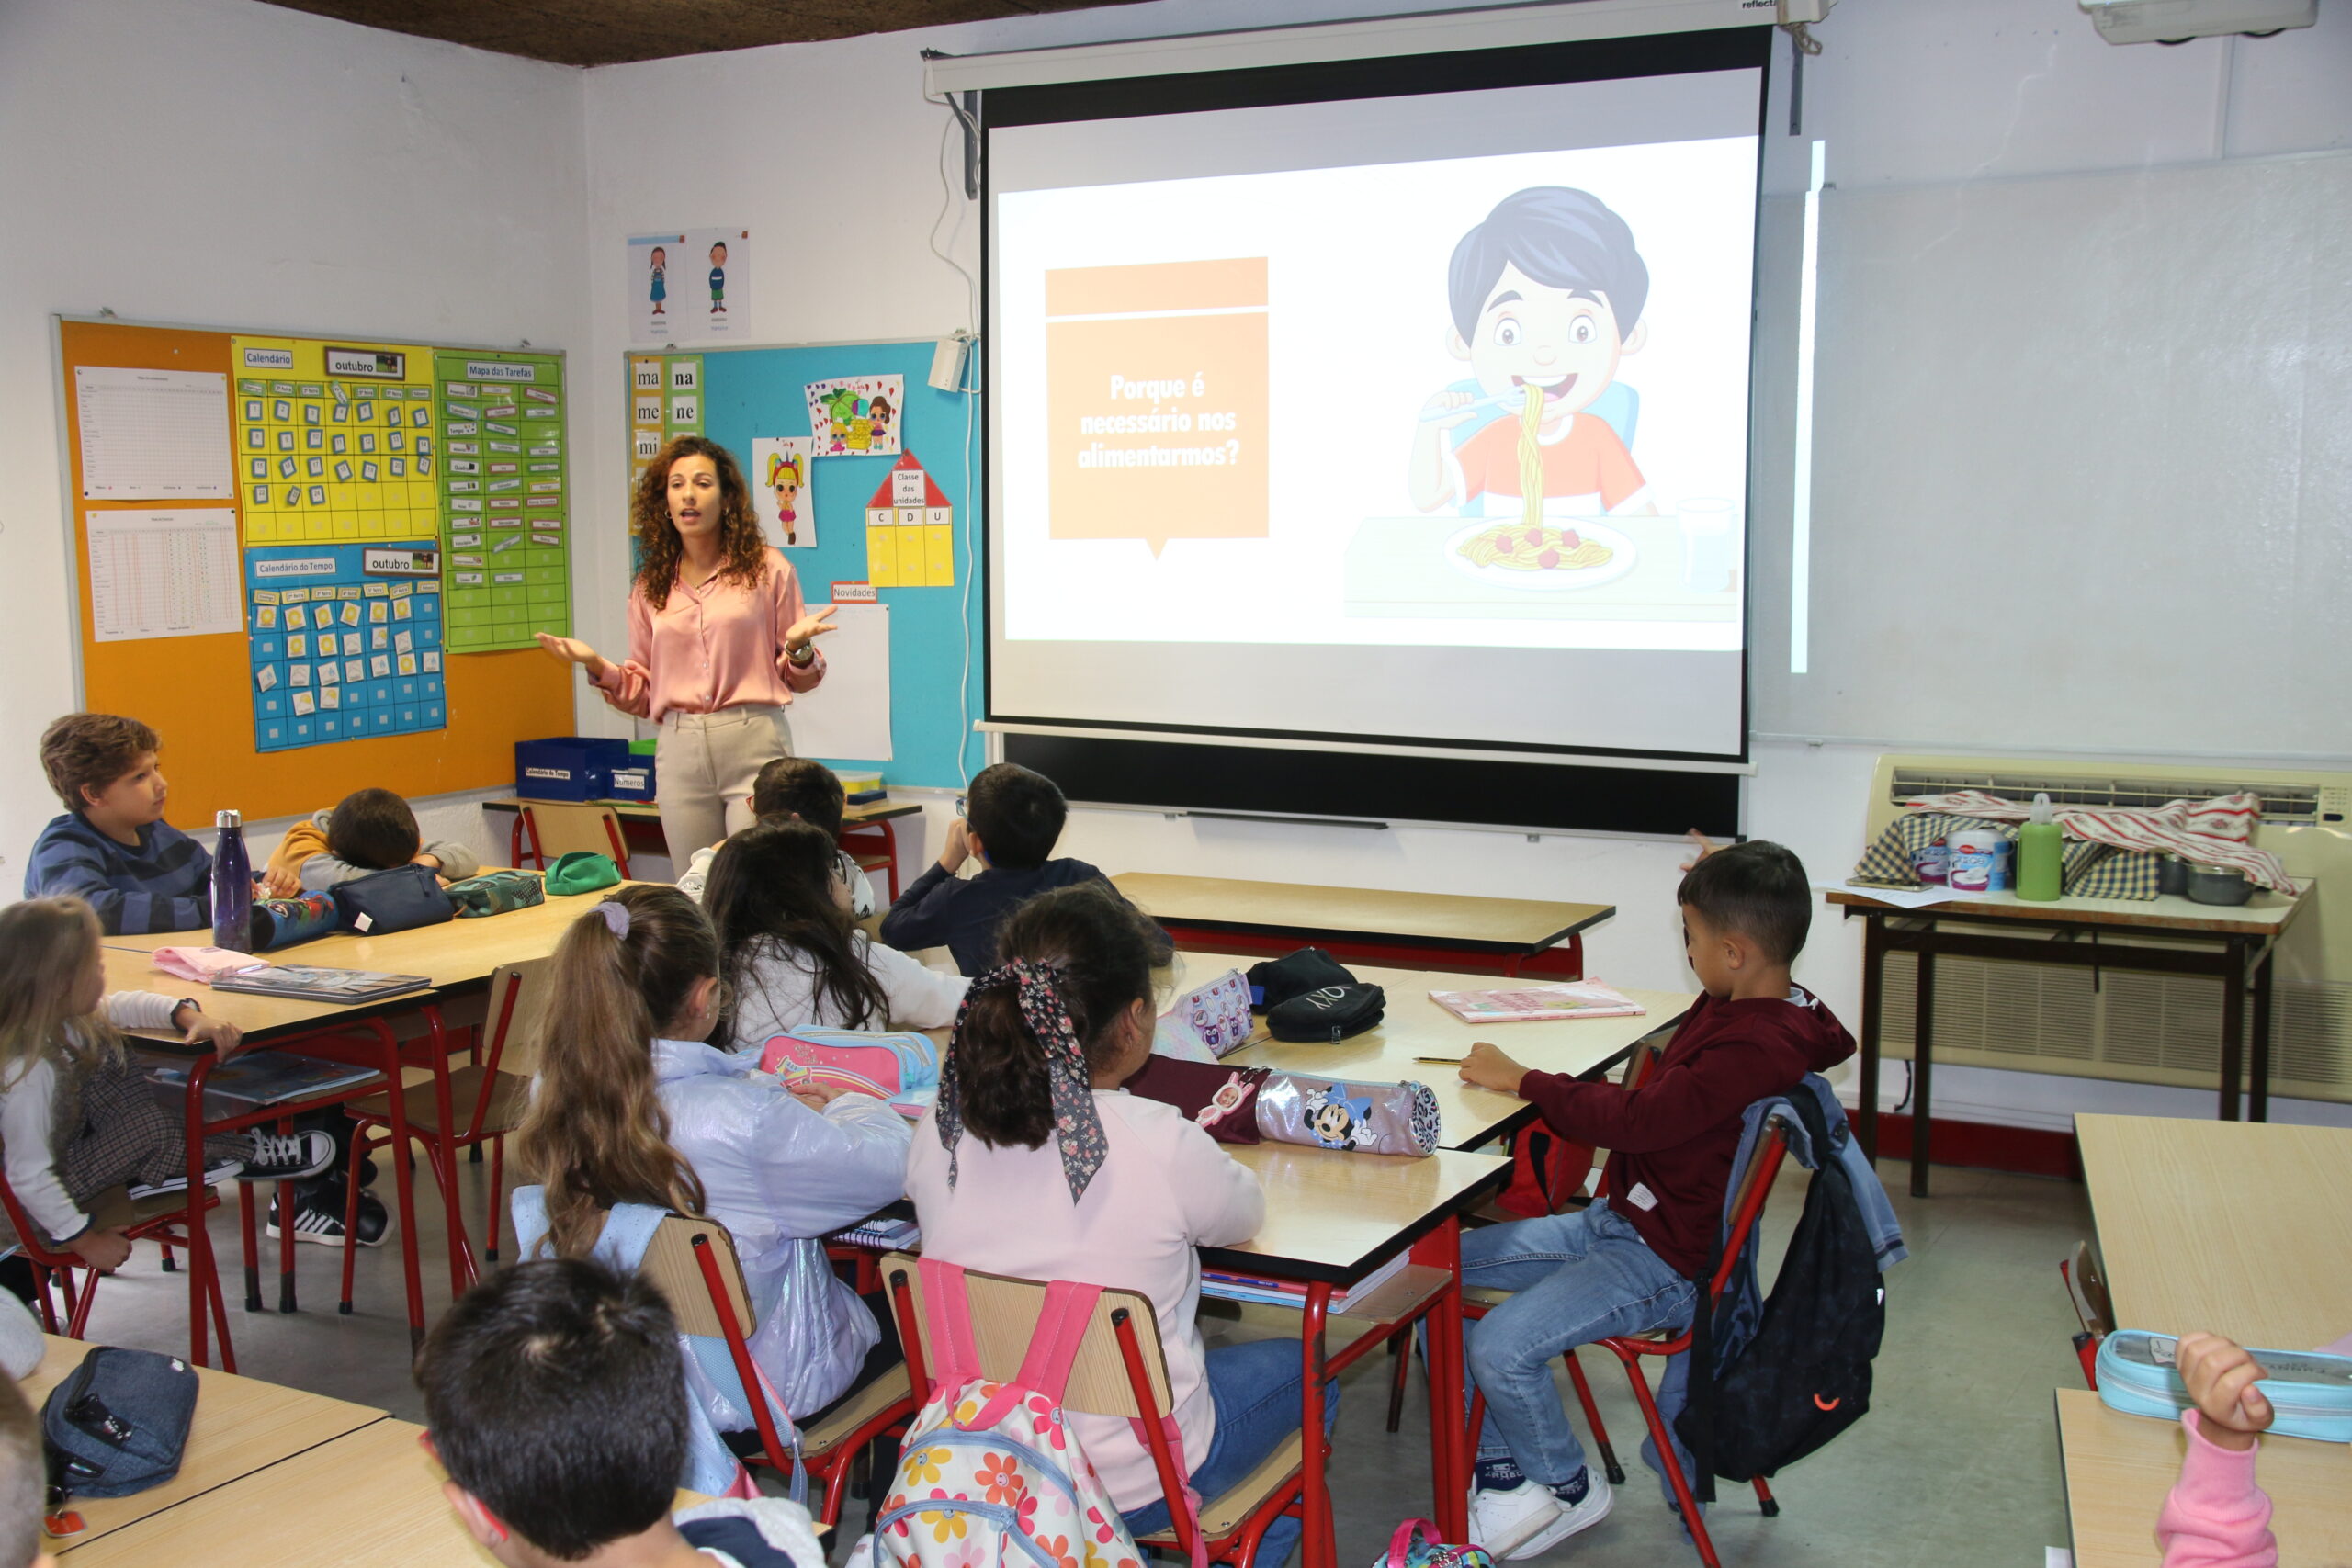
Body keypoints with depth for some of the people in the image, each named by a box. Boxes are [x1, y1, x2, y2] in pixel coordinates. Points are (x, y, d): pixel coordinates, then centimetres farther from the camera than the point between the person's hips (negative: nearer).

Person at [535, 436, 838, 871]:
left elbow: (800, 680, 8)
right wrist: (597, 666, -3)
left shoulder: (766, 569, 4)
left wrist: (799, 648, -13)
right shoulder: (650, 588, 12)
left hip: (753, 741, -3)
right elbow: (643, 695, 14)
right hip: (681, 751, 3)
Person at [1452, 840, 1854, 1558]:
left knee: (1500, 1346, -26)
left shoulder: (1758, 1047, -28)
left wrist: (1523, 1081, -21)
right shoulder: (1734, 1009, 5)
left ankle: (1568, 1490, 5)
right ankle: (1502, 1472, 12)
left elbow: (1639, 1119, -32)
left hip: (1663, 1262, -11)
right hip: (1614, 1221, 11)